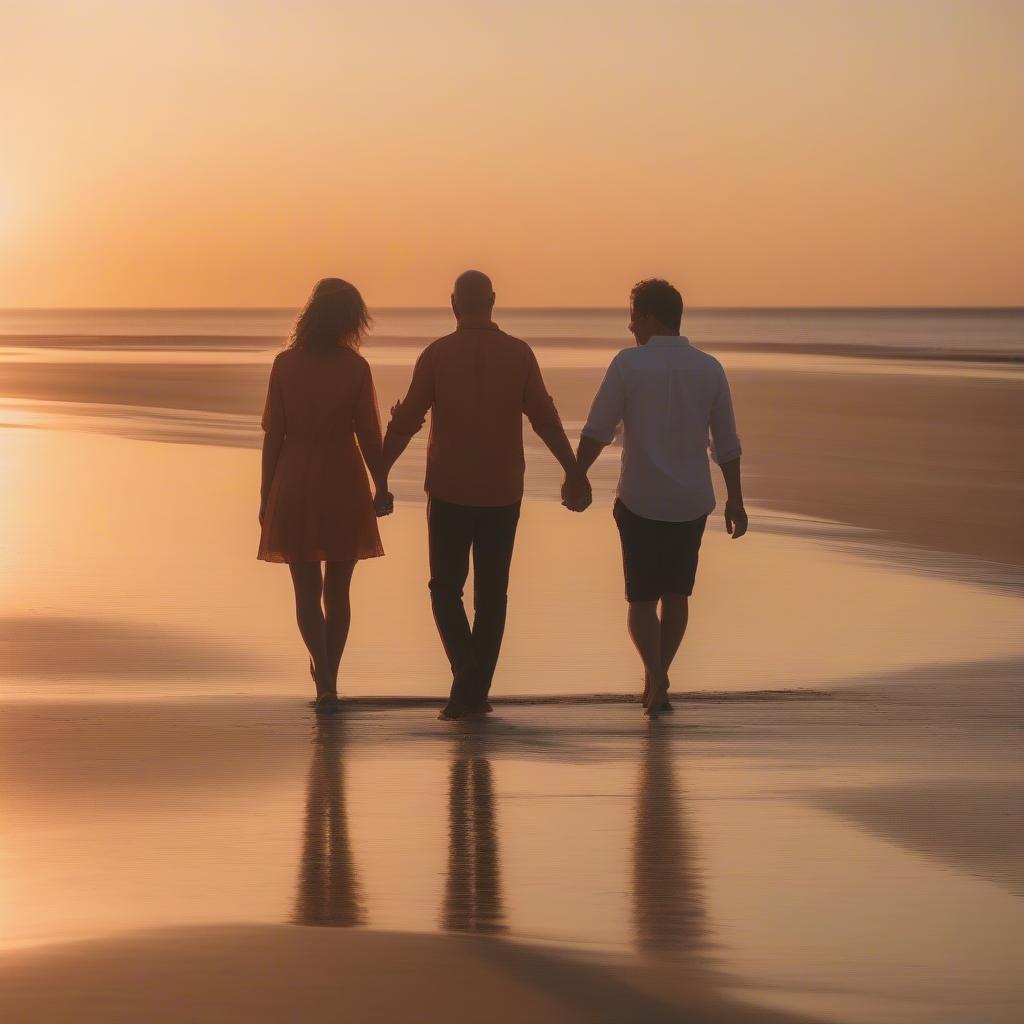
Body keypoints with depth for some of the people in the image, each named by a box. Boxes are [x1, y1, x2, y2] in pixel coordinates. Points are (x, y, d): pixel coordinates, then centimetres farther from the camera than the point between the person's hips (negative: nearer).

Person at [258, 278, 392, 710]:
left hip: (295, 485, 0)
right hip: (343, 484, 0)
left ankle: (323, 679, -14)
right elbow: (368, 434, -4)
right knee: (337, 590, 13)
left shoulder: (285, 364, -5)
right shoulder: (355, 368, -8)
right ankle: (328, 681, 16)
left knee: (306, 588, 5)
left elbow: (273, 435, -3)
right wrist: (381, 487, 9)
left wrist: (266, 495, 5)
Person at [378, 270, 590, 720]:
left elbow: (406, 421, -7)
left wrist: (380, 474, 2)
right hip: (502, 492, 2)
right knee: (491, 592, 10)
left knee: (446, 587, 9)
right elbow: (545, 419, 0)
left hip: (450, 492, -2)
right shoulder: (519, 354, -2)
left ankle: (465, 670, -12)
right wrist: (574, 474, 9)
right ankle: (476, 691, 10)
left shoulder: (437, 354, -7)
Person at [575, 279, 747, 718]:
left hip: (640, 501, -3)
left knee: (642, 599, 5)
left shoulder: (628, 364, -9)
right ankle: (656, 682, 24)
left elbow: (596, 431, -7)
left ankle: (655, 671, -18)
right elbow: (727, 443, 4)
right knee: (676, 594, 18)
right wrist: (735, 501, 13)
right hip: (692, 501, 3)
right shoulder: (710, 369, 1)